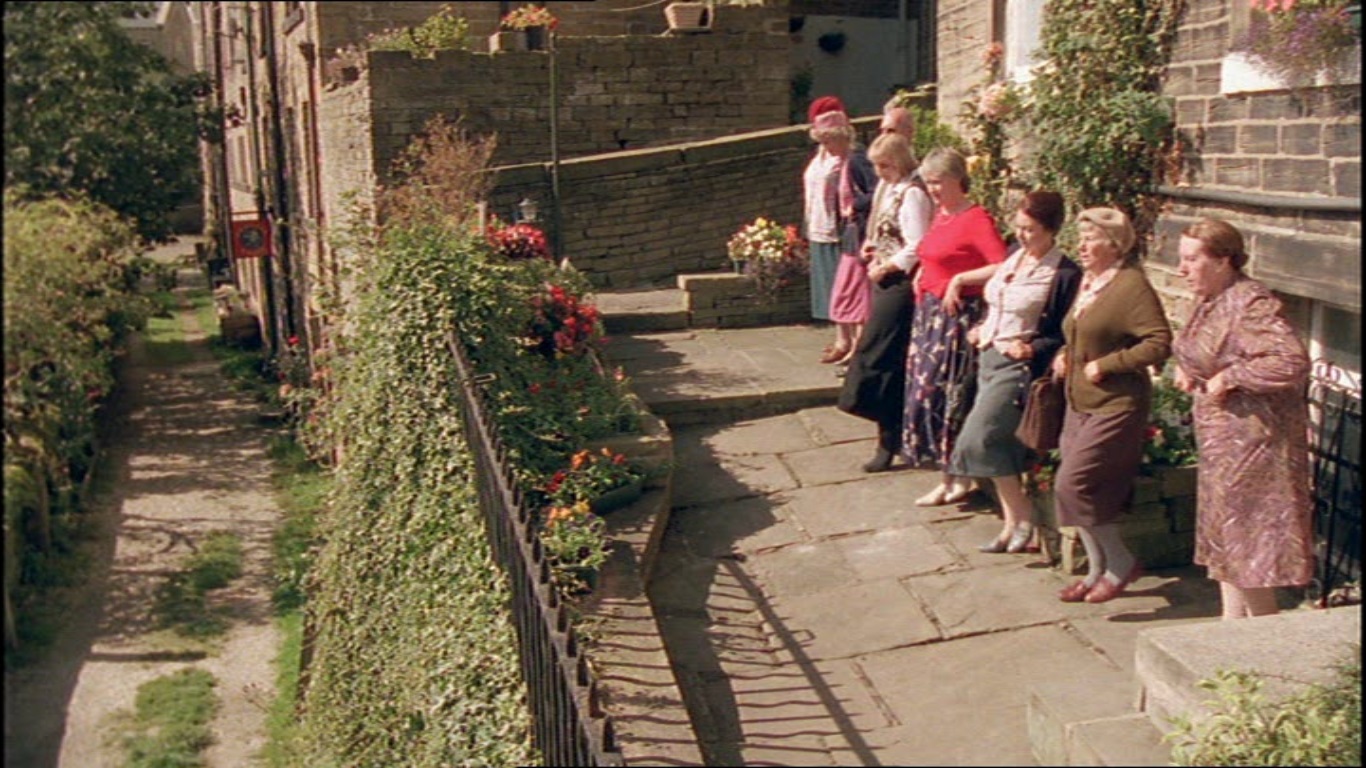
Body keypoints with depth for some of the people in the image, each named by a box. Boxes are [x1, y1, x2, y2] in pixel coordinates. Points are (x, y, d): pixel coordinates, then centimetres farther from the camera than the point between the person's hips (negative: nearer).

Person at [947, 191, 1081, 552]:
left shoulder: (1065, 274, -13)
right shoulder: (1013, 257, 10)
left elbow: (1066, 335, -12)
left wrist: (1033, 348, -25)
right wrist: (981, 329, 7)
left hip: (1019, 366, -8)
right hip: (989, 358, 8)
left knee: (977, 439, -13)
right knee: (1001, 446, 10)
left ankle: (1022, 515, 3)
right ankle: (1012, 521, 20)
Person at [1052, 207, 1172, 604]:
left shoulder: (1132, 285, -15)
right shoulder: (1087, 282, 13)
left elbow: (1159, 343, -22)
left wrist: (1105, 365, -20)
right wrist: (1065, 355, 10)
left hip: (1116, 406, -9)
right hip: (1080, 403, 9)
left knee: (1072, 485, -12)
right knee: (1083, 490, 11)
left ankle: (1121, 564, 5)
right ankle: (1098, 571, 25)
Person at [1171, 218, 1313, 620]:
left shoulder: (1251, 305, -22)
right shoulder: (1209, 301, 8)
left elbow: (1292, 363, -34)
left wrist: (1228, 378, -26)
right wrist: (1187, 370, 8)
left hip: (1252, 439, -10)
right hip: (1222, 437, 10)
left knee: (1245, 539, -2)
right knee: (1223, 534, 16)